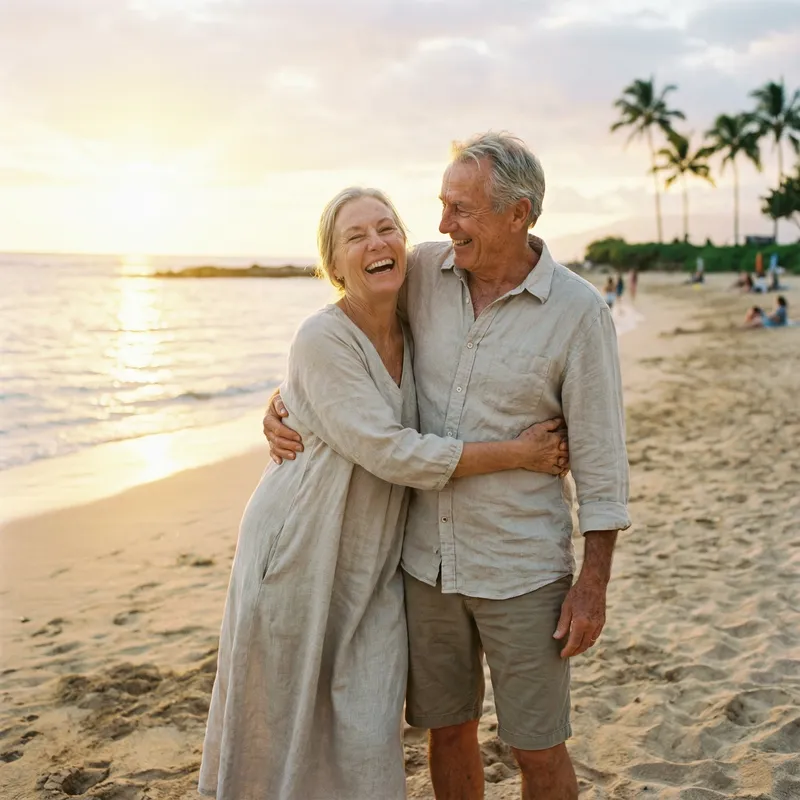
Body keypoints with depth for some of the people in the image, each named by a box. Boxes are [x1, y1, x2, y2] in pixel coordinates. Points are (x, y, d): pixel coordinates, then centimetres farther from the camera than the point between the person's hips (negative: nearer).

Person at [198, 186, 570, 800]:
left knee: (369, 739, 2)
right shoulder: (323, 340, -18)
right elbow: (391, 453, -23)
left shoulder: (413, 335, 4)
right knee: (284, 732, 9)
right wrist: (518, 454, -18)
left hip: (375, 567, 5)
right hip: (299, 558, -5)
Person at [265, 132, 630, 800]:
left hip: (523, 569, -4)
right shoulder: (424, 272, -1)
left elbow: (600, 457, -9)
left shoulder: (578, 311, -12)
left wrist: (593, 584, -9)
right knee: (448, 728, 17)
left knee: (538, 746, 7)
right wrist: (283, 401, -1)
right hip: (427, 560, 4)